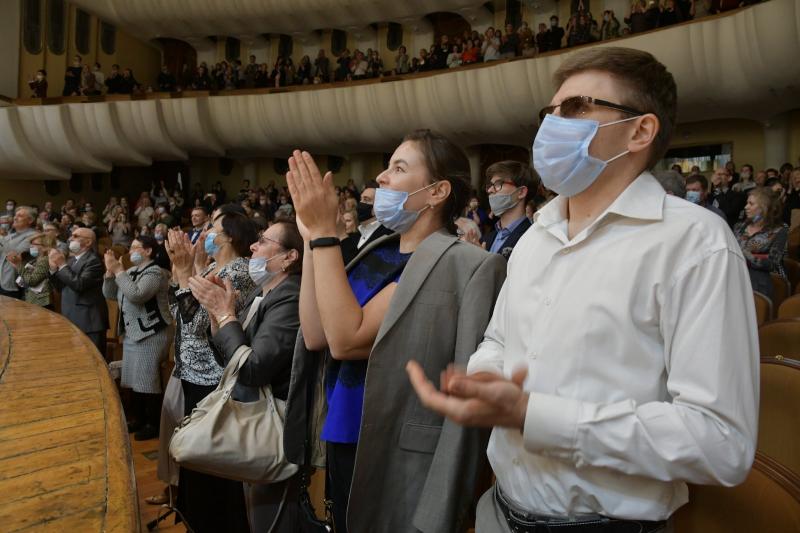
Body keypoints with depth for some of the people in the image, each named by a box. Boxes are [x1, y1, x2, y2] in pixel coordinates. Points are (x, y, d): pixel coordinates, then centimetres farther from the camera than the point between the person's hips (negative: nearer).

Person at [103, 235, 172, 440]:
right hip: (131, 334, 9)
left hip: (150, 335, -9)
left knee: (148, 381, -3)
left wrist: (119, 271, -21)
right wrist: (110, 271, -1)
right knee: (134, 380, 15)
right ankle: (138, 420, 28)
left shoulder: (155, 272, -14)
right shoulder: (132, 272, 12)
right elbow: (110, 295, 12)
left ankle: (153, 425, 8)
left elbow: (136, 295, -28)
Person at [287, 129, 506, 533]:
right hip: (345, 439, 7)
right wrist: (311, 238, -4)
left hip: (397, 455, -7)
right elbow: (315, 336, -2)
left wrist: (323, 233, -20)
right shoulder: (376, 252, 5)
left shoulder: (452, 263, -19)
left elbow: (346, 338, -24)